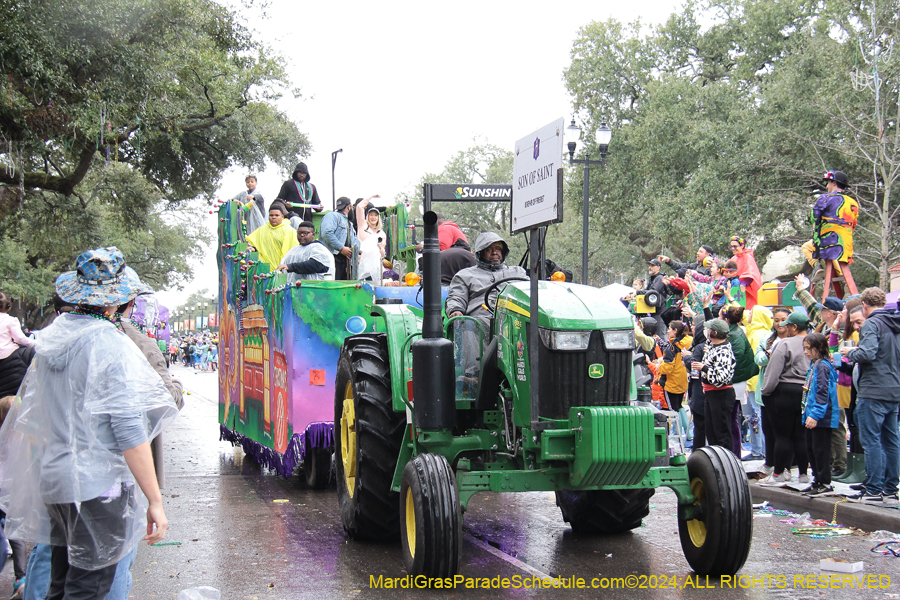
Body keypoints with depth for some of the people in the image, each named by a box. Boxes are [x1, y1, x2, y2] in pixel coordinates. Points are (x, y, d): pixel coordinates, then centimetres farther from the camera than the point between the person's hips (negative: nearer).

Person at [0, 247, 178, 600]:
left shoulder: (51, 339, 7)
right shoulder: (111, 346, -15)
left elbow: (29, 409, 17)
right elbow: (129, 432, -19)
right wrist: (154, 501, -16)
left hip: (52, 478, 7)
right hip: (97, 486, -7)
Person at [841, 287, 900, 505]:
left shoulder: (871, 324, -12)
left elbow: (867, 354, -25)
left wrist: (850, 353, -5)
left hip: (873, 392, -8)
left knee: (871, 441, -3)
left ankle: (873, 490, -2)